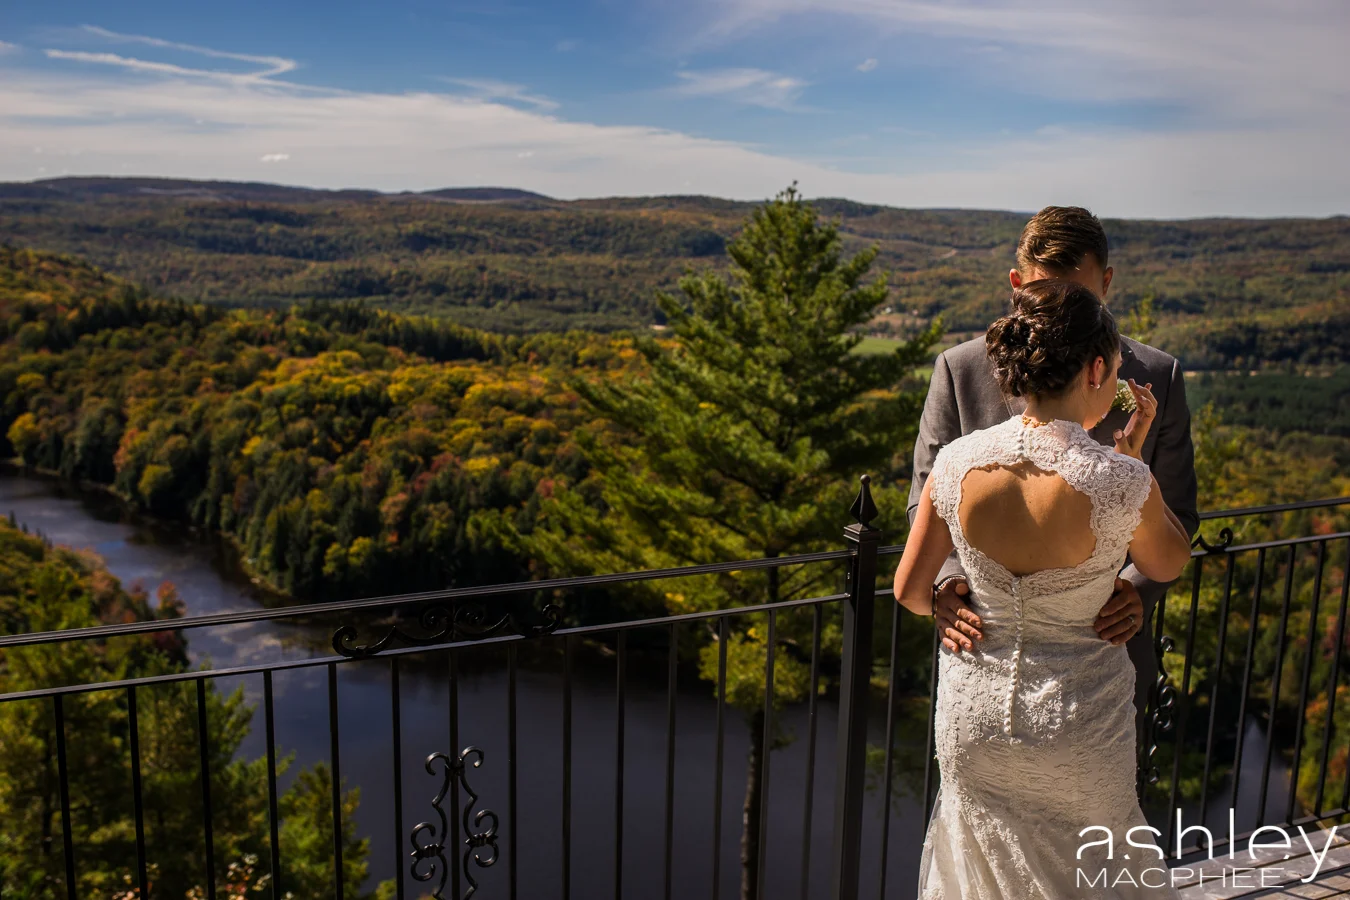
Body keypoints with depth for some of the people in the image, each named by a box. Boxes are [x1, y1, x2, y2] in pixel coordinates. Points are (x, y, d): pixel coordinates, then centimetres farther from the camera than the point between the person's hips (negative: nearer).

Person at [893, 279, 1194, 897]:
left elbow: (909, 591, -4)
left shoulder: (957, 462, -16)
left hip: (972, 716, 2)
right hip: (1080, 726, -2)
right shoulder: (1121, 482, -24)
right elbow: (1168, 566, -1)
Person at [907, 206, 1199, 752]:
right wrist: (947, 579, -22)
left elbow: (1174, 513, 3)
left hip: (1106, 645, 1)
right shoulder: (960, 370, -5)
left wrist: (1139, 588, -18)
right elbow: (929, 499, -2)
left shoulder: (1155, 378, -2)